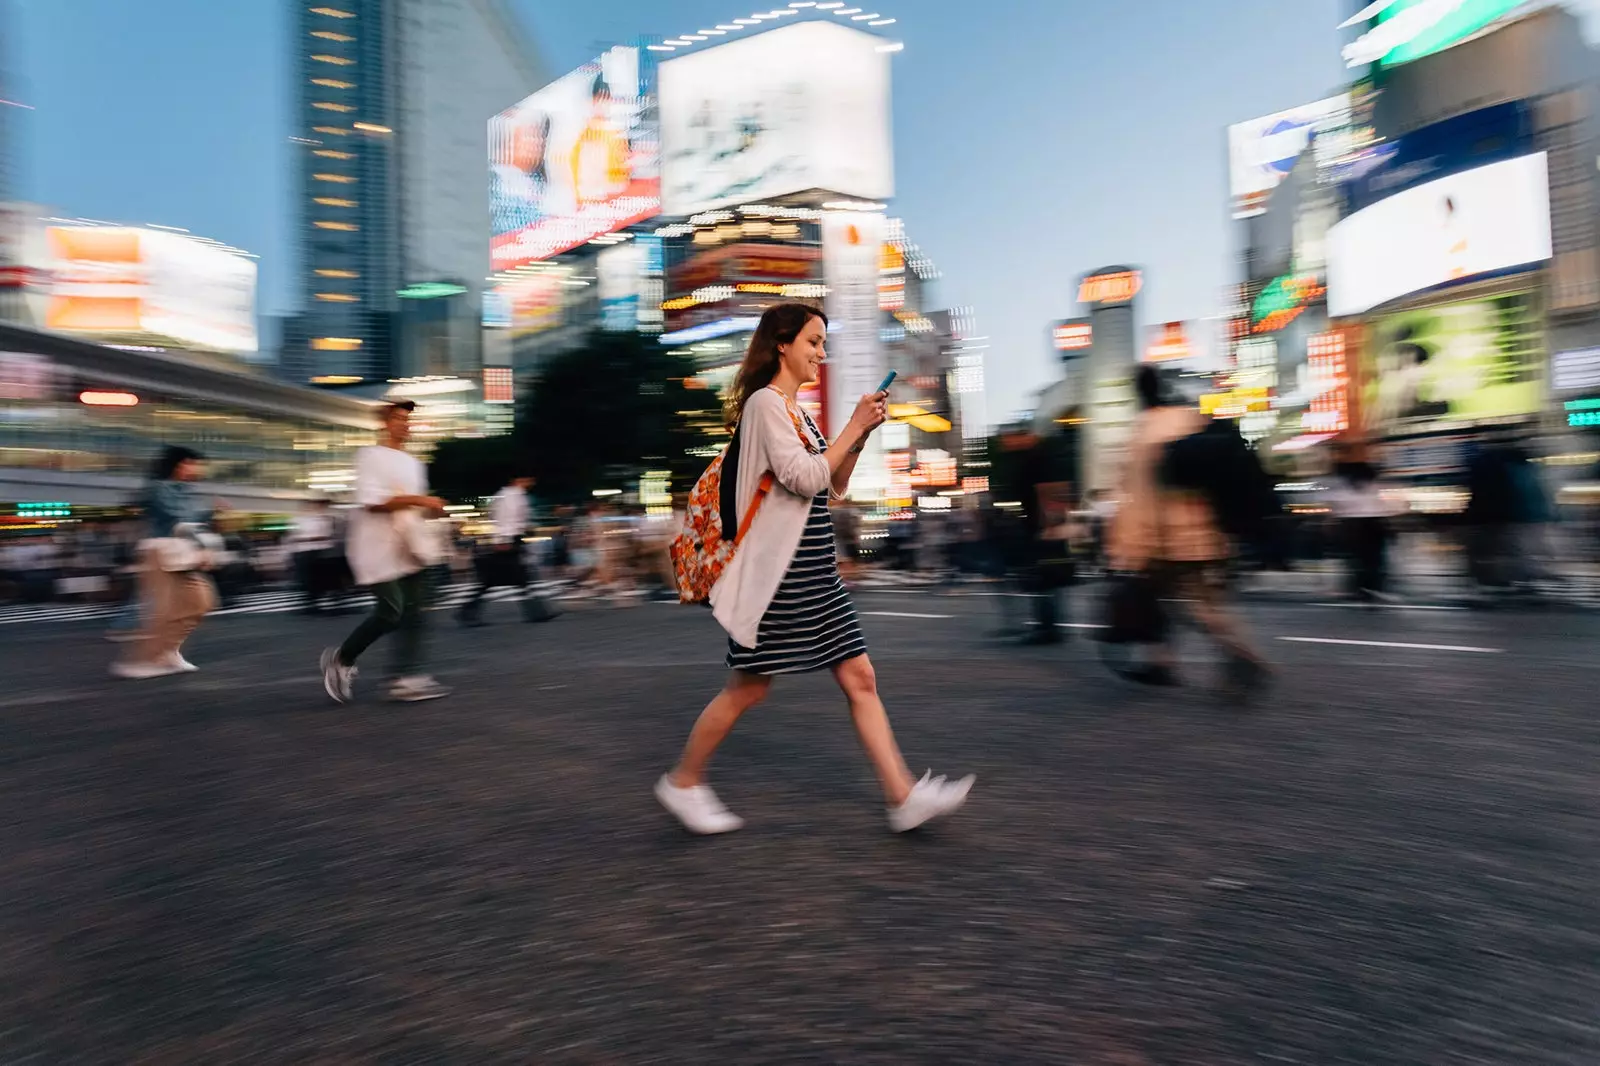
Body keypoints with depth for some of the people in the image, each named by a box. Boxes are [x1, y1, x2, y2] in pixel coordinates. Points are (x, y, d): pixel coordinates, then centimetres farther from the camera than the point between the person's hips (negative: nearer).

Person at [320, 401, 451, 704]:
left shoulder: (413, 462, 18)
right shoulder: (371, 456, -6)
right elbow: (371, 501, -18)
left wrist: (431, 509, 6)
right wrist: (419, 500, -19)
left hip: (410, 548, 7)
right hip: (380, 548, -7)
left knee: (412, 613, 1)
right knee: (390, 613, -7)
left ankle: (407, 678, 2)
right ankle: (341, 659, 16)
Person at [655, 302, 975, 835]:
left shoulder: (797, 412, 17)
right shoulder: (765, 402, -10)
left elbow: (833, 488, 19)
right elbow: (805, 478, -20)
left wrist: (860, 437, 6)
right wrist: (855, 426, -12)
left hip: (816, 571, 9)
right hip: (777, 572, -9)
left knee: (860, 678, 5)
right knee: (749, 687, 4)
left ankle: (904, 796, 12)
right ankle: (682, 781, 24)